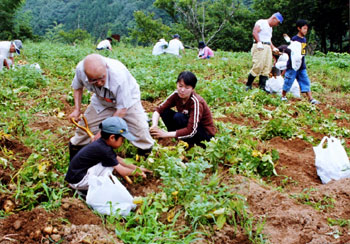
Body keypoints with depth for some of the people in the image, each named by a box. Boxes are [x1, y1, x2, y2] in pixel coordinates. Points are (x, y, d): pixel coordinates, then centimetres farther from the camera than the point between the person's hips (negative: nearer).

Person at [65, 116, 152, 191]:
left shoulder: (101, 144, 4)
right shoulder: (104, 150, -22)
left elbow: (118, 159, 15)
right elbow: (122, 172, -17)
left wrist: (138, 168, 15)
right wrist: (138, 173, -1)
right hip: (77, 182, -9)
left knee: (112, 161, 12)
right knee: (111, 164, -18)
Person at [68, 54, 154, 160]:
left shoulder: (119, 75, -43)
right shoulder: (80, 69, -30)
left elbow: (122, 109, -33)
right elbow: (78, 87, -2)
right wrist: (77, 109, -13)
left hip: (127, 100, -3)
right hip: (101, 100, 4)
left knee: (141, 130, -18)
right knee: (84, 125, 0)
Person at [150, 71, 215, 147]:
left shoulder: (195, 102, -28)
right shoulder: (176, 95, -11)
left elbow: (191, 131, -32)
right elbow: (159, 110, -11)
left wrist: (166, 134, -34)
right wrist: (154, 126, -31)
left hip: (205, 132, -6)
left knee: (178, 117, -29)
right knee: (165, 111, -12)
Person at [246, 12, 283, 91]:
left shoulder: (270, 28, 28)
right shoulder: (261, 22, -1)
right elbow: (254, 32, -15)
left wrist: (273, 48, 18)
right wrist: (259, 42, -27)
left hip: (267, 48, 9)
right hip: (260, 47, -9)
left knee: (267, 68, 1)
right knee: (258, 67, -15)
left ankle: (262, 87, 2)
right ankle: (248, 85, -8)